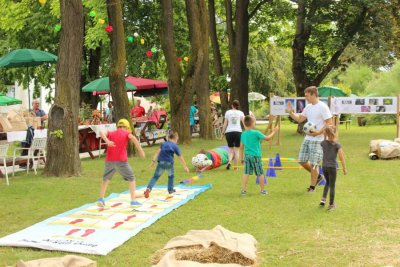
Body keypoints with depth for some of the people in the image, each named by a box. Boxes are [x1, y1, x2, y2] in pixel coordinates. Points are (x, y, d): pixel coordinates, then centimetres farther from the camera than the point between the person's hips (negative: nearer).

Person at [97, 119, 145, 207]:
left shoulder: (111, 134, 17)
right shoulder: (126, 133, 8)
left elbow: (102, 132, -4)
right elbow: (133, 138, -14)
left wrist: (107, 141, -19)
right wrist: (140, 151, -15)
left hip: (109, 161, 3)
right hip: (121, 161, -3)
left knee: (105, 179, 24)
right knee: (131, 179, 13)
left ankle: (101, 199, 15)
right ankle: (133, 200, 7)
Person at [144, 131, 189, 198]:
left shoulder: (164, 144, 15)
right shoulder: (175, 146, 6)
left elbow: (158, 152, 3)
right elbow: (180, 157, 7)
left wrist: (153, 160, 0)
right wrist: (185, 167, 12)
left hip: (161, 162, 2)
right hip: (169, 163, -2)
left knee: (155, 177, 1)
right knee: (171, 176, 25)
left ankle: (148, 188, -18)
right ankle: (170, 190, 31)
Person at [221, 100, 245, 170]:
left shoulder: (228, 112, 7)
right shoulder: (240, 113, 8)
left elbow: (225, 124, 4)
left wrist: (223, 132, 9)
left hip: (229, 132, 0)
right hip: (238, 131, 0)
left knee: (231, 149, 12)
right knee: (236, 150, 7)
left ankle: (229, 161, -13)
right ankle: (236, 166, 7)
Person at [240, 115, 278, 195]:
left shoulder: (243, 134, 5)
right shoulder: (256, 133, -12)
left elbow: (241, 147, 9)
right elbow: (267, 138, -7)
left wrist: (241, 157, 16)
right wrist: (274, 131, 7)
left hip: (247, 156, 5)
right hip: (255, 156, -5)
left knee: (246, 173, 6)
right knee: (260, 173, 8)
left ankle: (243, 190, 2)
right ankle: (262, 190, 15)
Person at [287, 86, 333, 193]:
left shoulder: (322, 107, -13)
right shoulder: (308, 107, 11)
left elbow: (329, 123, -14)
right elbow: (299, 119, 19)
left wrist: (318, 132, -22)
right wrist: (291, 112, 4)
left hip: (318, 140, -8)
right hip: (307, 138, 8)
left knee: (313, 164, -3)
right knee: (302, 161, 8)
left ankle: (312, 187, 11)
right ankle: (318, 176, 28)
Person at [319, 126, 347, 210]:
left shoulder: (323, 143, -1)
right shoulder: (337, 145, -11)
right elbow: (342, 157, -10)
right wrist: (344, 168, -3)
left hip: (324, 166, 4)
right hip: (332, 167, -4)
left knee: (327, 182, 25)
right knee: (332, 185, 6)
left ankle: (323, 199, 13)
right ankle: (331, 205, 11)